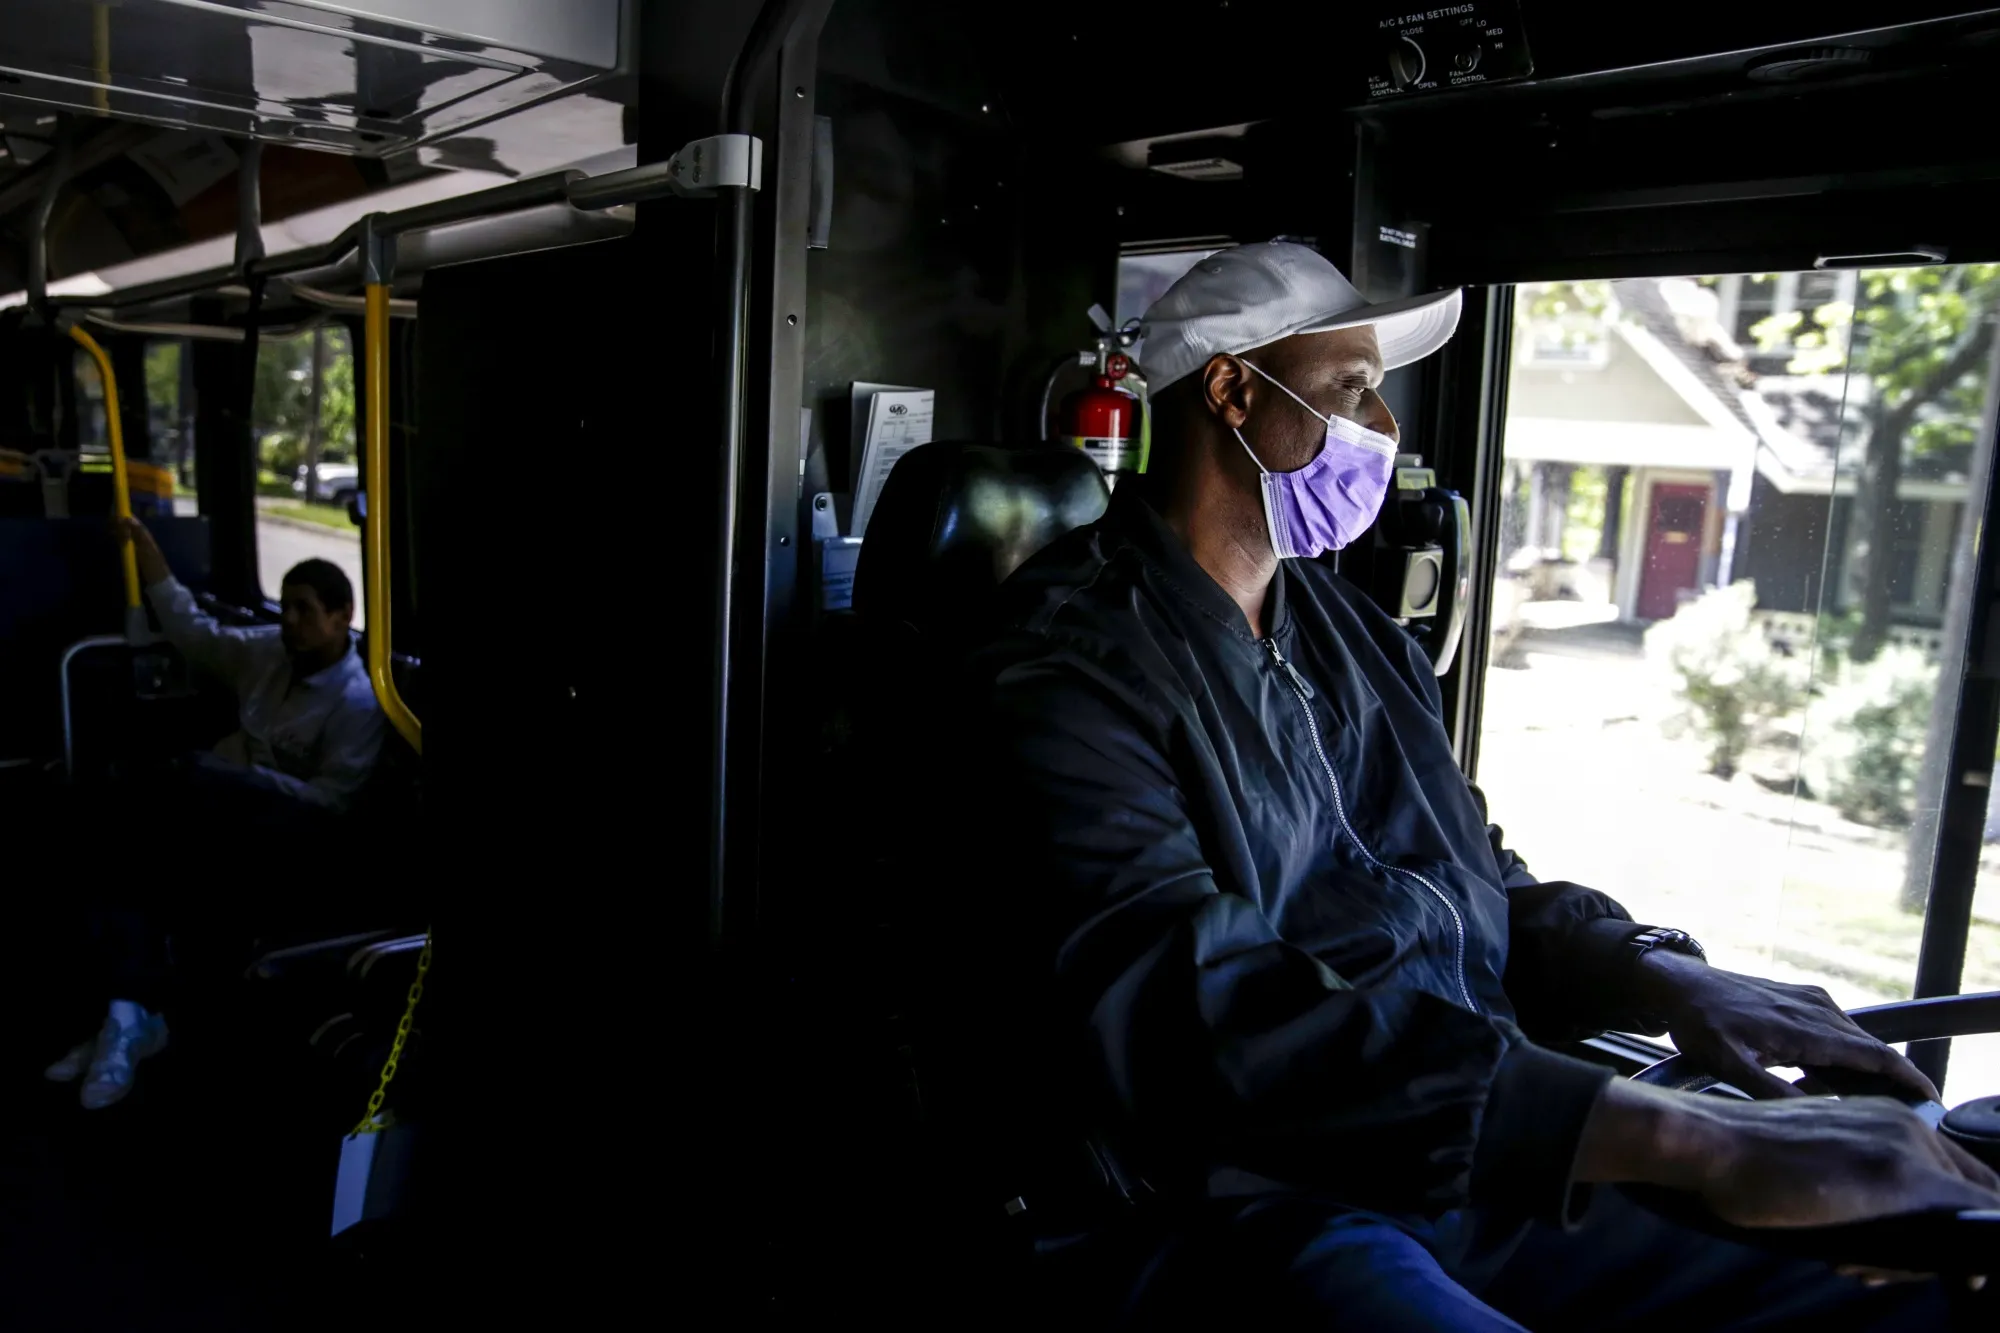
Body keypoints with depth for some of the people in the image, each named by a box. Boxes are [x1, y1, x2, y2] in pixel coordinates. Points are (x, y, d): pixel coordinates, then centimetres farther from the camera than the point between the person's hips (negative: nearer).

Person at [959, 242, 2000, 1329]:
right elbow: (1191, 1016, -25)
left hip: (1483, 1154, 8)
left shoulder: (1352, 633, 15)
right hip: (1259, 1209, -7)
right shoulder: (1069, 665, -11)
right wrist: (1687, 1139, -29)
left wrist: (1661, 978, -2)